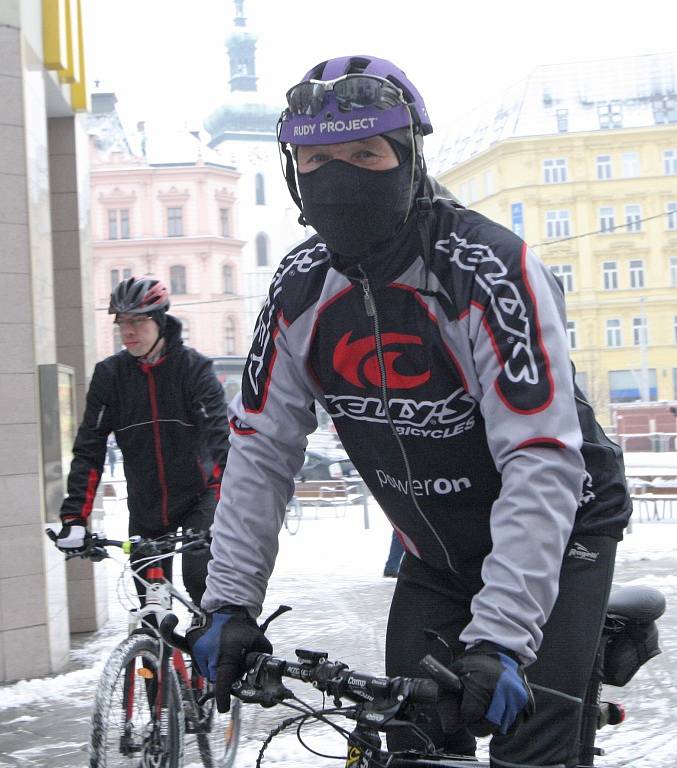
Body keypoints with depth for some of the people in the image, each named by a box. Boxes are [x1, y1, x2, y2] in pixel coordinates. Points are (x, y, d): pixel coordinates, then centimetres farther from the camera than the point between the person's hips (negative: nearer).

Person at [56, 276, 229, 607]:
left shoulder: (194, 367, -12)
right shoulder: (109, 374, -4)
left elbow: (219, 436, -21)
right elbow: (88, 449, -6)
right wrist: (74, 517, -15)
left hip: (197, 496, -3)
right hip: (144, 503, 3)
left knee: (199, 578, -20)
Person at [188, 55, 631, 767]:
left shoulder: (490, 270, -28)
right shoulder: (300, 290, -10)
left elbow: (542, 465, -33)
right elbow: (260, 452, -5)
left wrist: (499, 637, -40)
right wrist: (229, 602, -12)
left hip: (555, 536, -5)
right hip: (436, 557, 5)